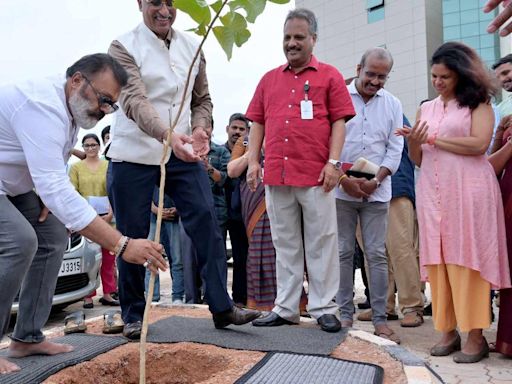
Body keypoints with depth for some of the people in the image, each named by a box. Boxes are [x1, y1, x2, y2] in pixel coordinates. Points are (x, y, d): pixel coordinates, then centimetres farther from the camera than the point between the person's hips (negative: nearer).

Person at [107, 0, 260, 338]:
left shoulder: (192, 47, 10)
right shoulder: (124, 47, -6)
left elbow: (202, 99, 15)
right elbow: (134, 101, -21)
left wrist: (200, 129, -6)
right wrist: (167, 134, -38)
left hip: (184, 153, 4)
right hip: (135, 155, -3)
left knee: (207, 223, -4)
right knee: (133, 236, 3)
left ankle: (222, 307, 4)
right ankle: (133, 315, 20)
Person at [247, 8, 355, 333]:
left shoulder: (329, 76, 7)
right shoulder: (269, 79, 17)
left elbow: (339, 122, 0)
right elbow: (258, 124, 15)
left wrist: (333, 162, -10)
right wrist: (253, 162, 5)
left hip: (316, 176, -3)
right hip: (276, 175, 4)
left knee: (321, 244, 2)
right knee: (285, 245, 10)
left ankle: (324, 308, 12)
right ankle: (286, 308, 18)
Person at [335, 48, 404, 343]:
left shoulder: (393, 104, 10)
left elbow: (395, 149, 6)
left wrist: (376, 179, -9)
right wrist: (343, 178, -10)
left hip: (377, 191, 2)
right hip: (341, 189, -1)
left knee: (377, 254, 2)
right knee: (344, 252, 3)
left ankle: (380, 319, 8)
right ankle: (345, 315, 12)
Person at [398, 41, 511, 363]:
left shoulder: (478, 103, 4)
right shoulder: (426, 109, 17)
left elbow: (479, 144, -12)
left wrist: (434, 139, -8)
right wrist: (413, 142, -5)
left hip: (467, 189, -4)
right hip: (433, 191, 5)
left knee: (466, 258, -6)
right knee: (438, 261, 2)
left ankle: (475, 336, 0)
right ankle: (448, 331, 9)